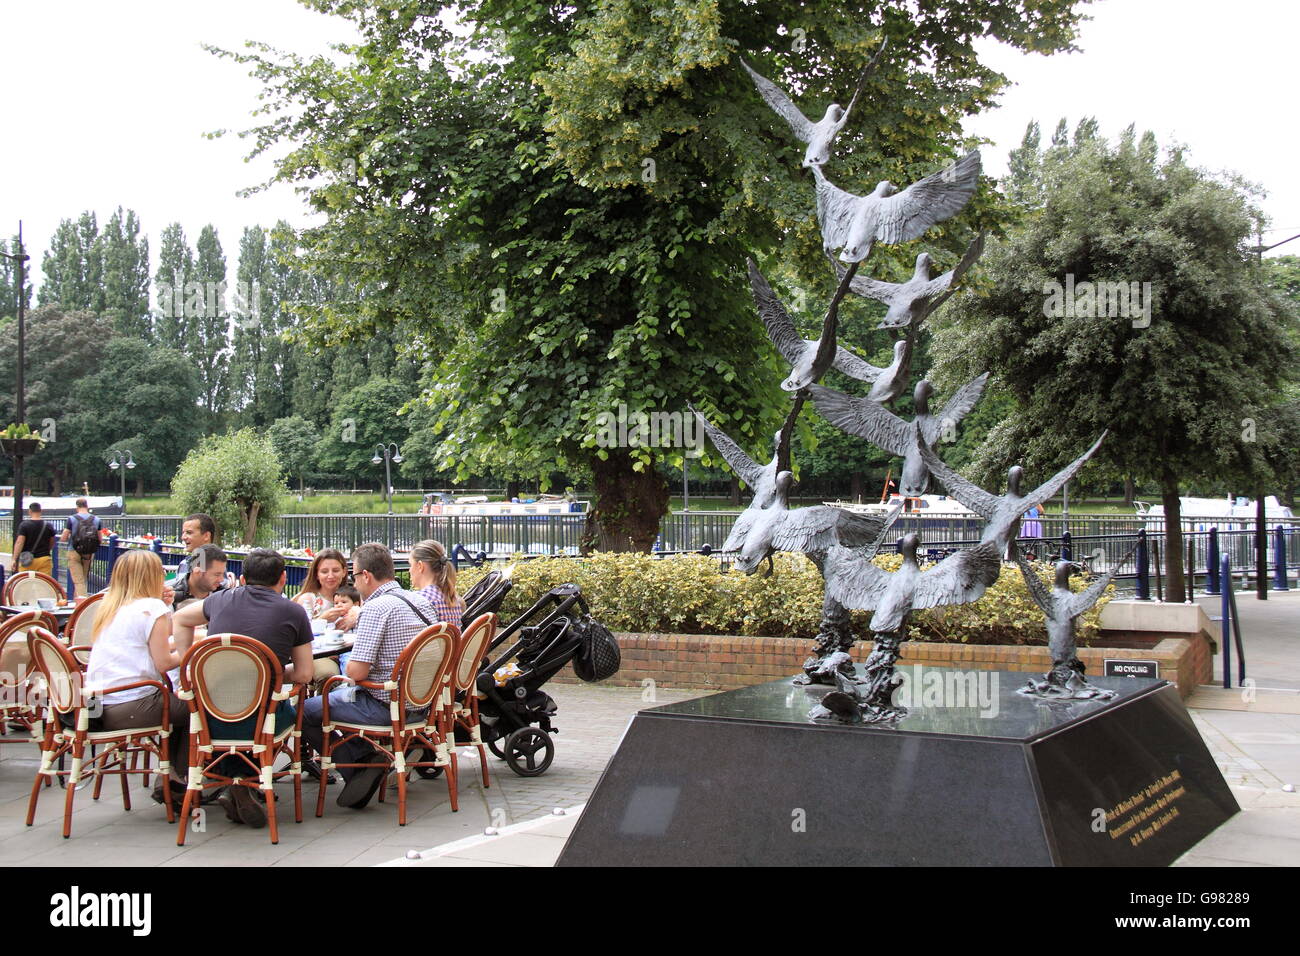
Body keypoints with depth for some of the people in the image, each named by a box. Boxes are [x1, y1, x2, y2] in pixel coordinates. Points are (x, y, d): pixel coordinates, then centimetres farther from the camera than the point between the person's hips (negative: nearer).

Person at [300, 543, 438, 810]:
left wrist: (348, 666, 1)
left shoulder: (376, 608, -20)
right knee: (341, 694, 31)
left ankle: (359, 767, 0)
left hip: (382, 707, -9)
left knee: (304, 711, 3)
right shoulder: (420, 602, 6)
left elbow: (357, 671, -22)